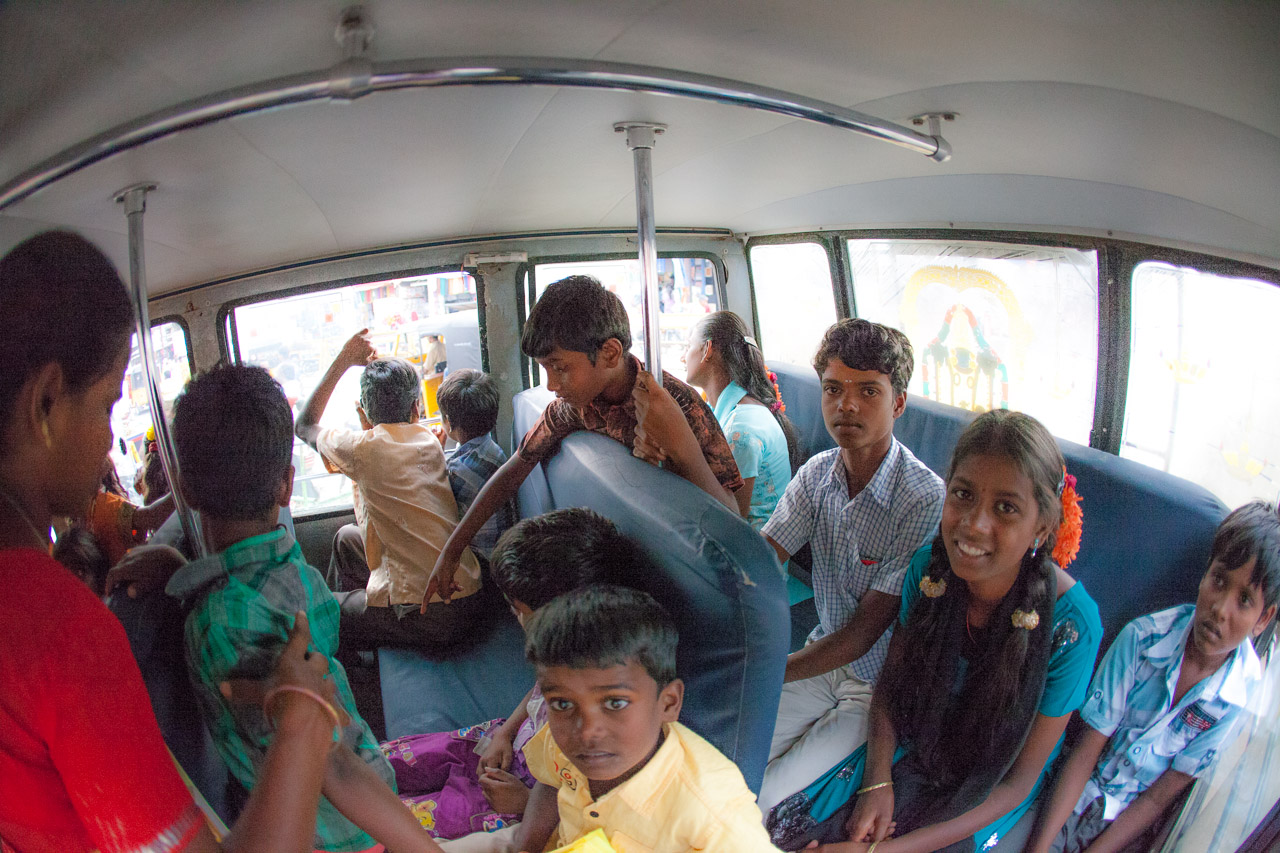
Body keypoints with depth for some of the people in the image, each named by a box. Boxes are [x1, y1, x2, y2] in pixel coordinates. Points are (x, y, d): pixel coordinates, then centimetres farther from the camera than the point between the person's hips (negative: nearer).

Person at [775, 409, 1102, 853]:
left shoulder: (1071, 625, -27)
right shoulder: (929, 566, -16)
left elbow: (1019, 781, -19)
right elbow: (891, 682, -1)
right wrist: (877, 782, -16)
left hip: (993, 791, -3)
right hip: (914, 748, 3)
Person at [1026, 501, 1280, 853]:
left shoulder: (1246, 693, -14)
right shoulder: (1142, 638, -16)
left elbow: (1162, 796, -8)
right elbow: (1085, 751, -12)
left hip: (1134, 825, 1)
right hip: (1076, 796, -1)